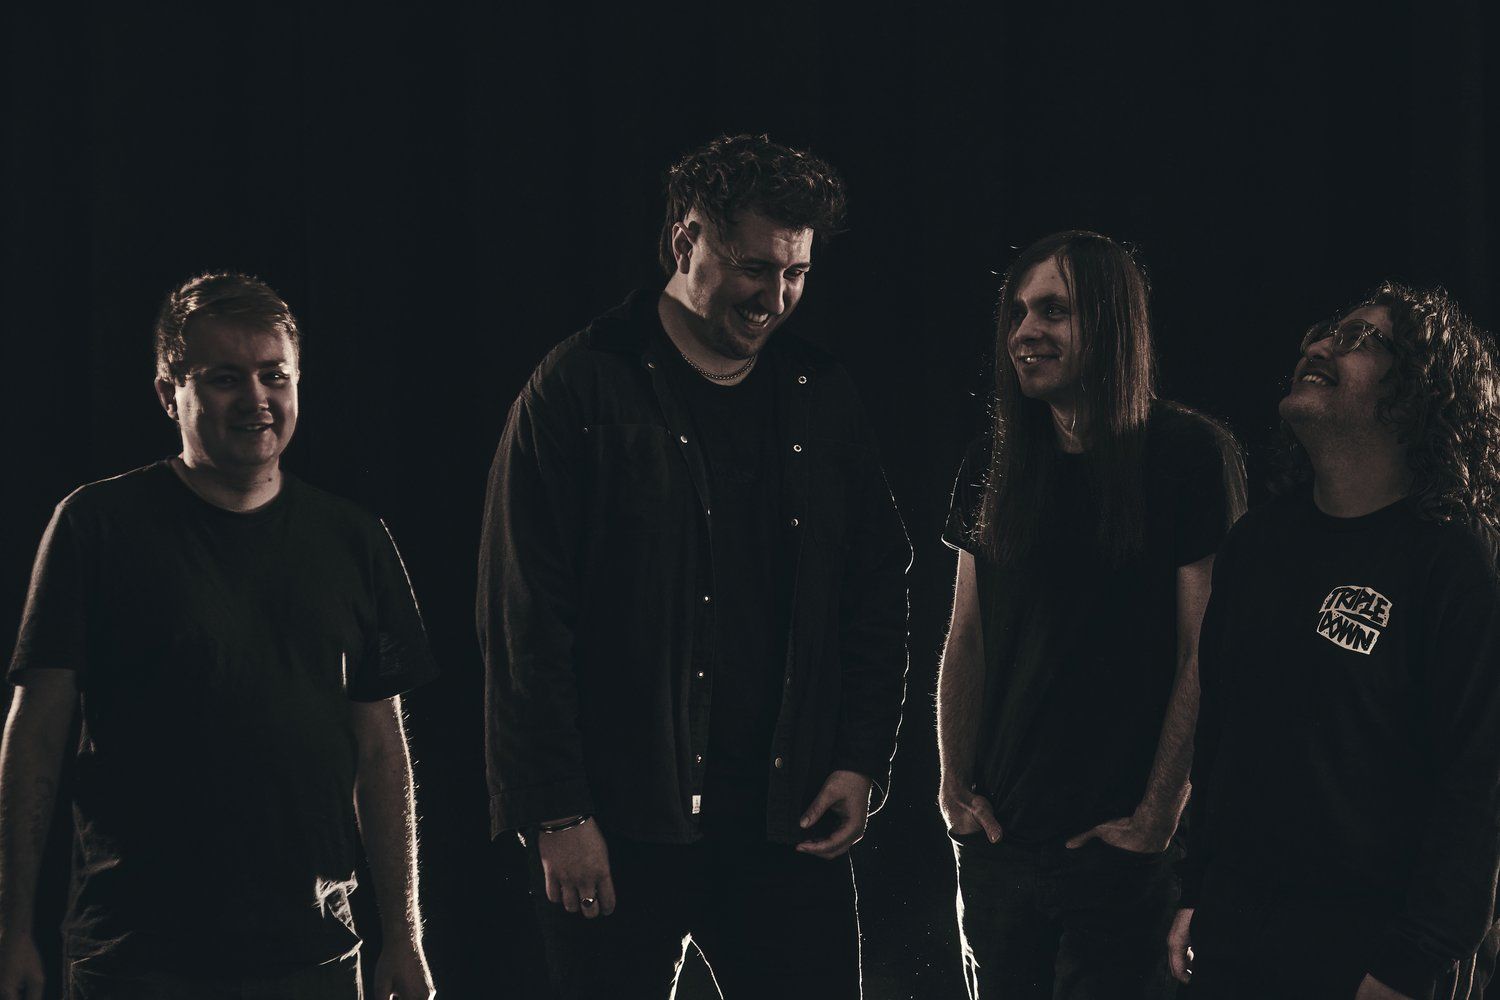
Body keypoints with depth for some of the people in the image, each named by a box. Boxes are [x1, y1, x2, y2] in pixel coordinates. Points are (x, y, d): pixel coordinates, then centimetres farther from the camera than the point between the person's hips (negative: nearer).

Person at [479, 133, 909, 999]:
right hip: (619, 825, -4)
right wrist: (557, 815, -12)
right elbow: (525, 624, -7)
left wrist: (862, 762, 6)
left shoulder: (823, 399, 11)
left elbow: (879, 593, 17)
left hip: (790, 822, 4)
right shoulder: (578, 393, -4)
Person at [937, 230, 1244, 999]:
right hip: (999, 840, 5)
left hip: (1121, 850, -5)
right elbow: (966, 638, 12)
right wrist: (955, 784, 2)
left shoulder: (1191, 454, -7)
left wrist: (1158, 817, -14)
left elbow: (1205, 657, -10)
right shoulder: (994, 466, 9)